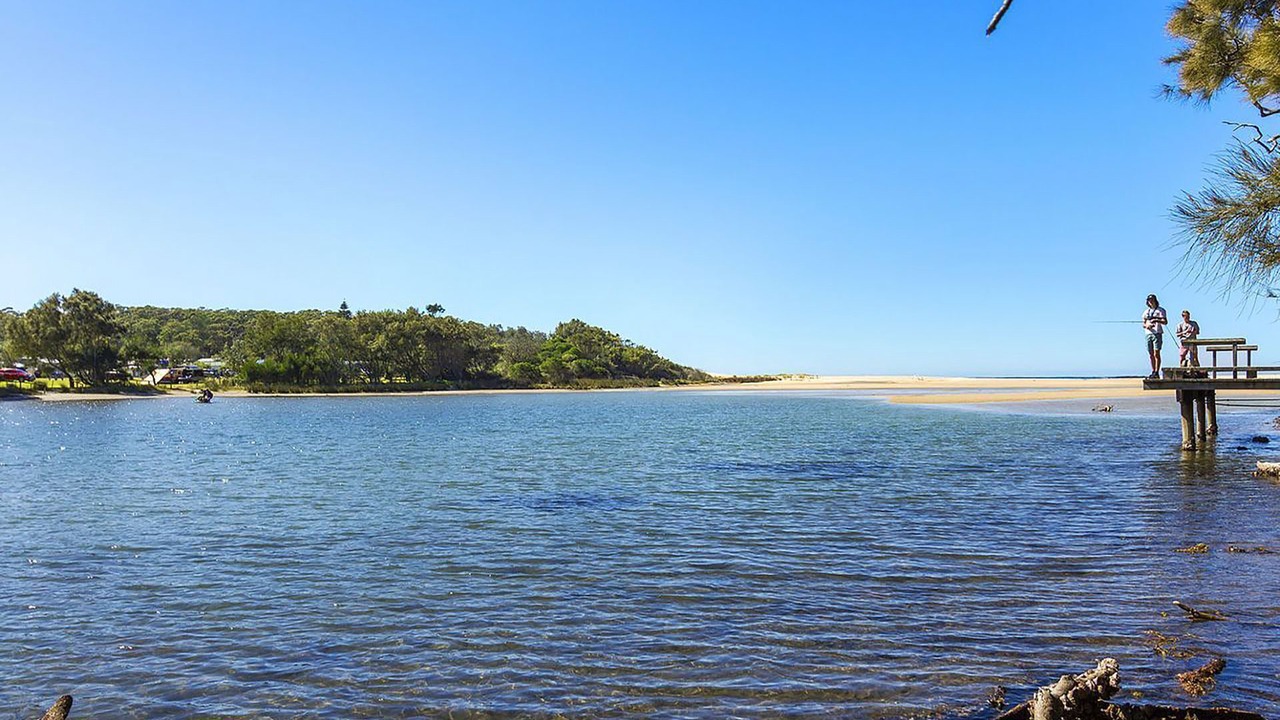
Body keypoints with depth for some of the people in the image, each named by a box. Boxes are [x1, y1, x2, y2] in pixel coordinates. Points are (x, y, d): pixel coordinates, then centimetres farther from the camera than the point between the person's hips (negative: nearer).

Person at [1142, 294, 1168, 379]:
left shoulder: (1161, 310, 3)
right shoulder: (1146, 312, 18)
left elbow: (1165, 322, -8)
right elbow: (1143, 324, 16)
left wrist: (1157, 320, -28)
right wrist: (1147, 326, -8)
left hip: (1157, 334, -5)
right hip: (1149, 334, 5)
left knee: (1156, 354, -12)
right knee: (1151, 355, 7)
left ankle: (1157, 373, -14)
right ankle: (1153, 372, 13)